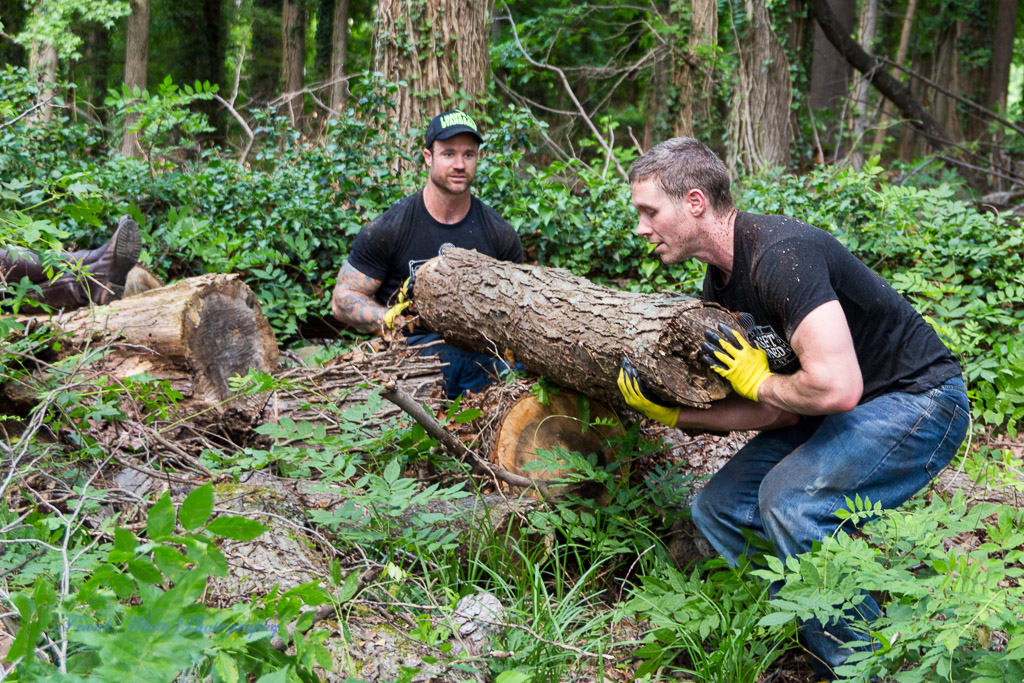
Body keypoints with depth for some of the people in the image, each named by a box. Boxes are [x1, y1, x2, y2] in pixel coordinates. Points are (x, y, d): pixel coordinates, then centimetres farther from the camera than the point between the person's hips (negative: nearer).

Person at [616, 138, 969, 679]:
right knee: (718, 508, 5)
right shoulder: (719, 284, 3)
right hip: (834, 412, 10)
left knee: (791, 497, -29)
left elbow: (836, 387, -37)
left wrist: (760, 382, -18)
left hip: (918, 400, -10)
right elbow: (778, 411, 2)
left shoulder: (779, 254, -28)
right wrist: (672, 413, -6)